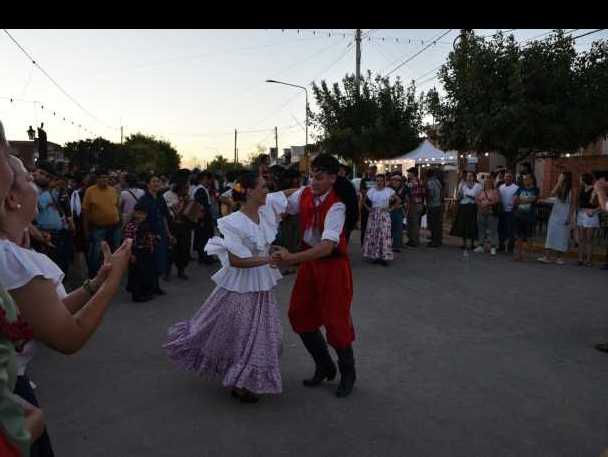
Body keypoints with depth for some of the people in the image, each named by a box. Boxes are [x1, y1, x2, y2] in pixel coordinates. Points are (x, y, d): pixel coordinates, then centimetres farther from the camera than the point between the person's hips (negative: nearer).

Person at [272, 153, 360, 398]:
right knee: (299, 314, 12)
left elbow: (328, 246, -37)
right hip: (309, 261, 7)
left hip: (332, 265, -7)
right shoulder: (304, 194, -4)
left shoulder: (336, 206, -25)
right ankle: (324, 366, 33)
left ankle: (348, 373, 29)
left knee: (335, 319, 1)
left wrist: (292, 258, -44)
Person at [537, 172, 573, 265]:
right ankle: (548, 256, 0)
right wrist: (559, 183, -11)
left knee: (561, 236, 3)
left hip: (564, 217, -4)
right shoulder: (559, 189, 7)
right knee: (552, 235, 1)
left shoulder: (570, 190, -5)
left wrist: (569, 217, -12)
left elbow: (572, 205, -6)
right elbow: (552, 193, -14)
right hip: (555, 215, 4)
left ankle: (559, 257, 11)